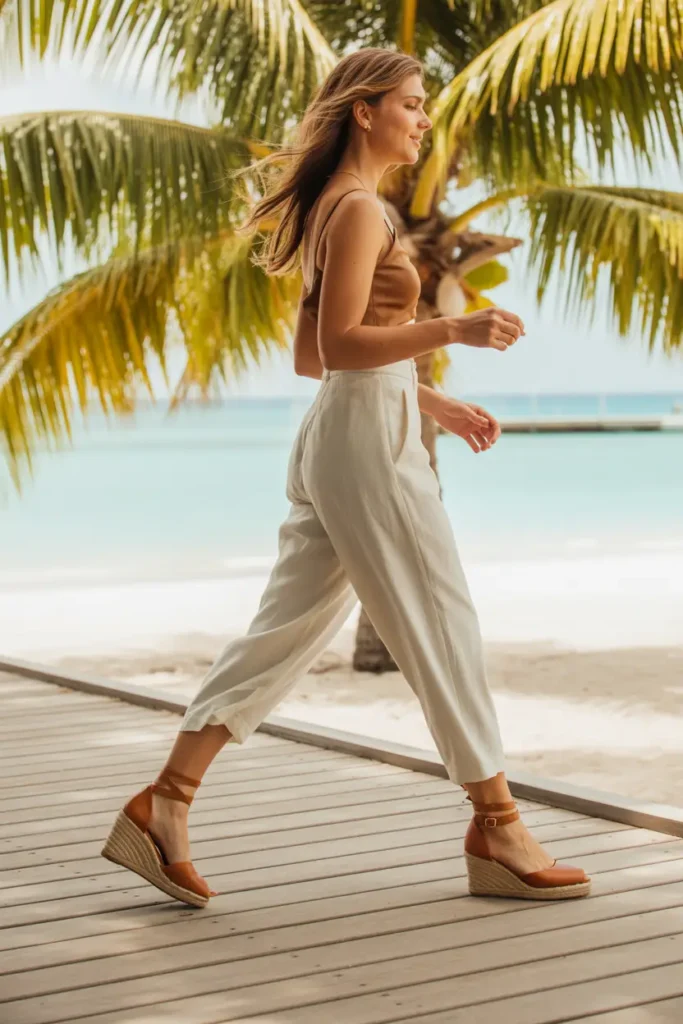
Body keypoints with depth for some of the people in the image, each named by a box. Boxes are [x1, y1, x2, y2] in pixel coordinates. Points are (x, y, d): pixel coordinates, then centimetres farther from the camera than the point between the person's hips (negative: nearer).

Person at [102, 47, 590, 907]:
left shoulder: (335, 207, 19)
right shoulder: (359, 207, -11)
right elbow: (338, 346, -18)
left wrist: (432, 402, 21)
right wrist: (453, 330, -25)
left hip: (336, 437, 10)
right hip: (370, 440, -10)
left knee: (285, 632, 8)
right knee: (444, 631, -2)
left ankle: (162, 808, 8)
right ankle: (497, 833, 7)